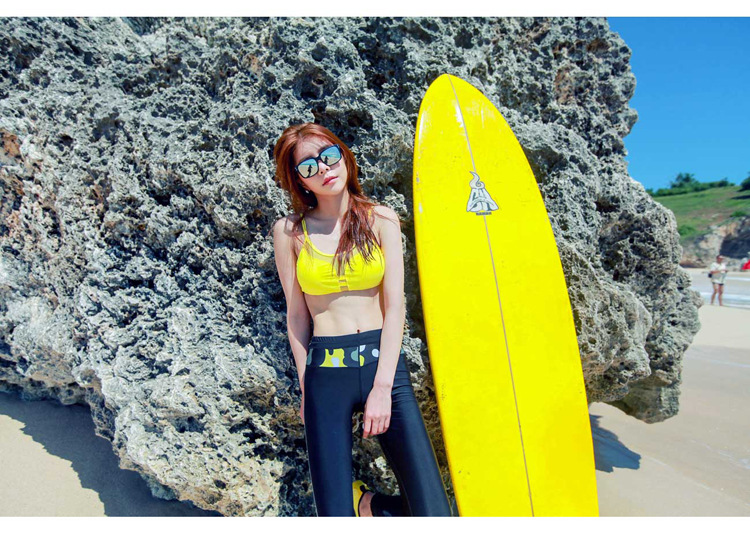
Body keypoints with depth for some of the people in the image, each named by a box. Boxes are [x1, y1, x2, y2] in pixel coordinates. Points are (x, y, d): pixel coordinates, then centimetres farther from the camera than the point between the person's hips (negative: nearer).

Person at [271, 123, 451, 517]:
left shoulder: (380, 219, 4)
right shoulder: (289, 231, 4)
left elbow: (395, 306, -2)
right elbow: (296, 315, 6)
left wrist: (382, 387, -9)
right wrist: (305, 386, 2)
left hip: (384, 363, 1)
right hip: (325, 371, 0)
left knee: (434, 517, -4)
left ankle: (369, 504, 25)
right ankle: (351, 500, 33)